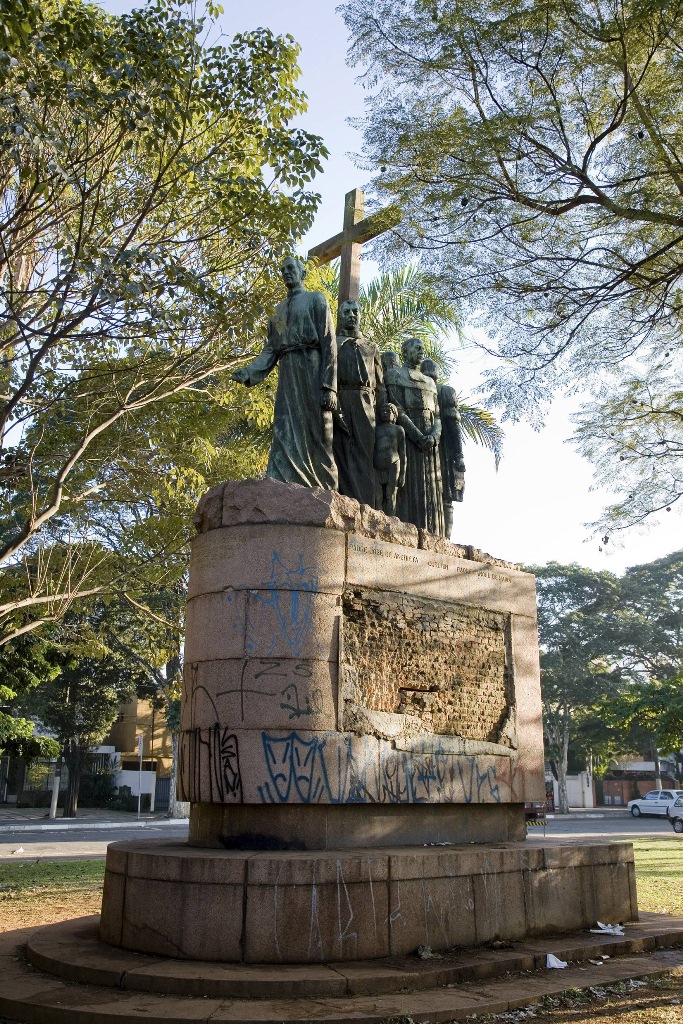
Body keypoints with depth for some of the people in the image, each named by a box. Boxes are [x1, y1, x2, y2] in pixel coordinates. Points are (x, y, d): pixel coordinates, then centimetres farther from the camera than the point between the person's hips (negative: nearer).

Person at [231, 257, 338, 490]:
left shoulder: (315, 299, 9)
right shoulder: (279, 310, 25)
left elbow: (329, 344, -2)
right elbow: (270, 350, 18)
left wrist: (329, 387, -14)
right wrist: (249, 372, -2)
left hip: (311, 370, -5)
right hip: (287, 374, 5)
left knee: (317, 435, -7)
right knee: (286, 436, -8)